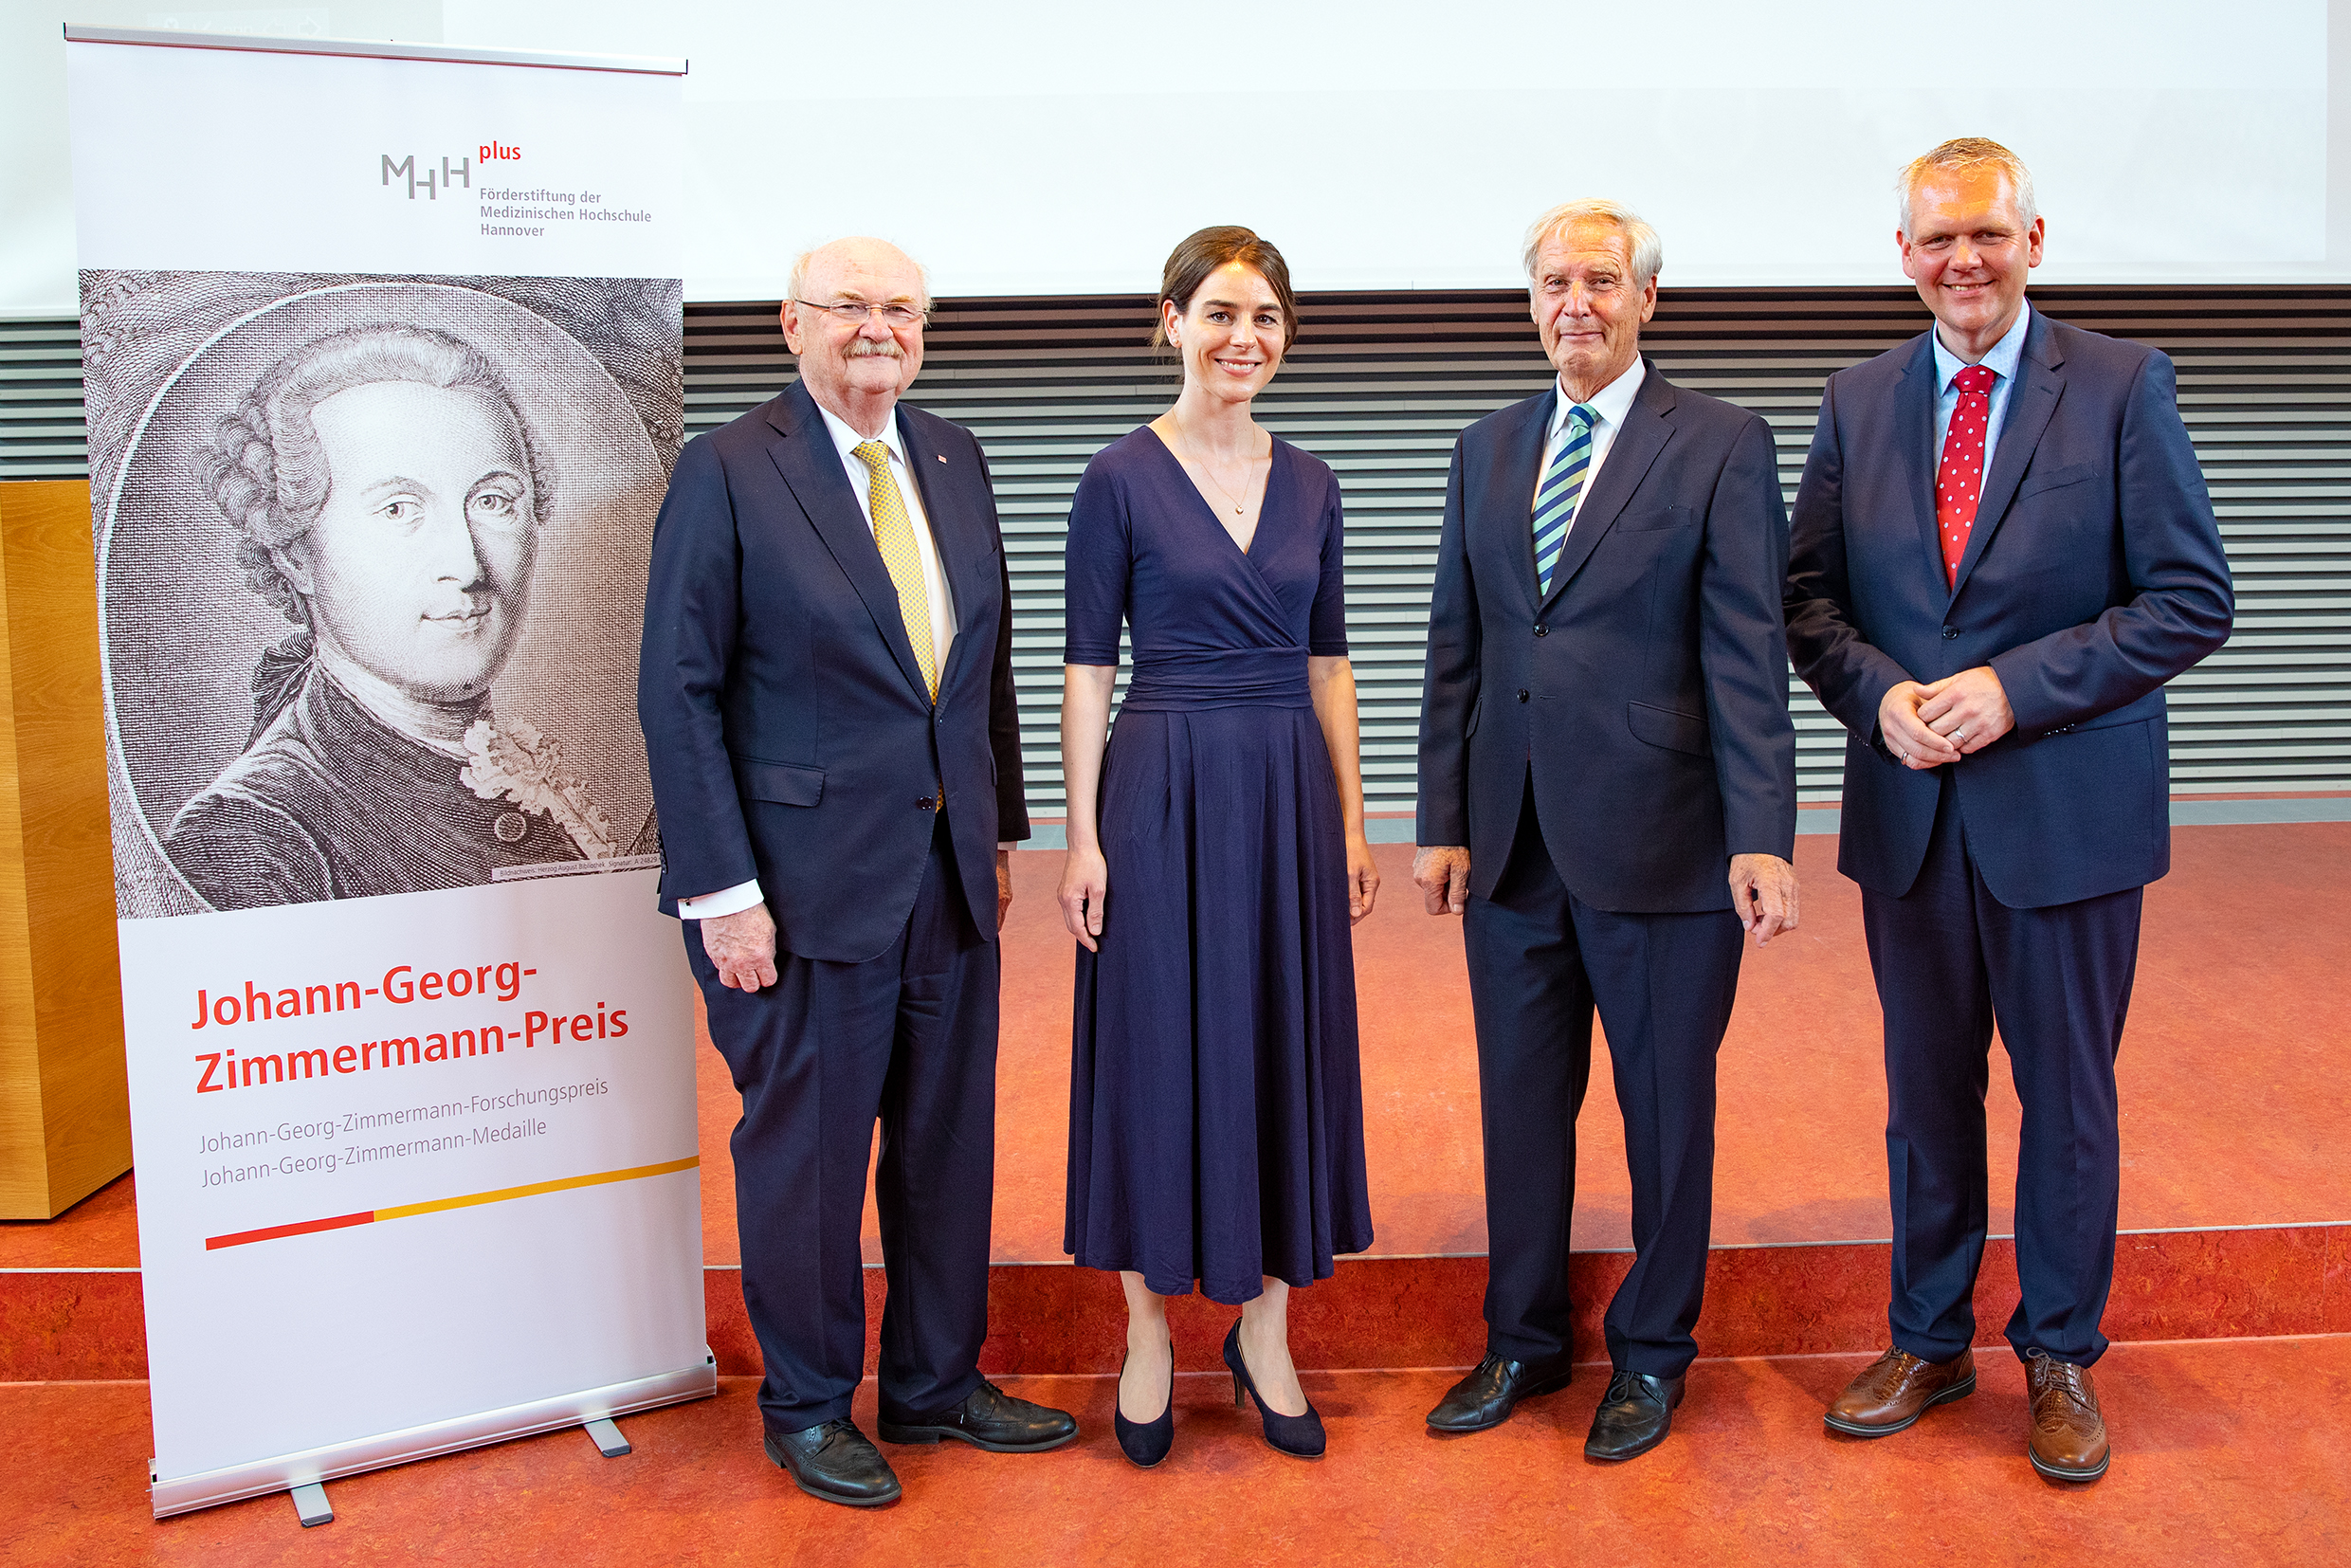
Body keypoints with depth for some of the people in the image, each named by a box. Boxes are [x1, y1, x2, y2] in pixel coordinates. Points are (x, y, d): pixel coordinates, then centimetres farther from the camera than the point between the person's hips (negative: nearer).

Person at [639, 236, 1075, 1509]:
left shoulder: (954, 461, 9)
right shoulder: (727, 471, -8)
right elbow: (679, 692, -10)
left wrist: (999, 829, 12)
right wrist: (721, 891, -14)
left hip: (948, 875, 6)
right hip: (810, 875, -5)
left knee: (949, 1138, 15)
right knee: (806, 1147, 8)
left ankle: (937, 1382, 33)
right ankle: (807, 1410, 28)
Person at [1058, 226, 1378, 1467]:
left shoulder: (1309, 484, 9)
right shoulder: (1121, 480, -3)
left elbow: (1328, 664, 12)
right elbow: (1086, 669, -4)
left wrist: (1351, 821, 8)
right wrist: (1083, 835, -9)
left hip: (1289, 792, 4)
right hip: (1163, 791, -4)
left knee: (1283, 1048, 8)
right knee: (1156, 1050, 3)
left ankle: (1262, 1332, 23)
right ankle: (1148, 1335, 20)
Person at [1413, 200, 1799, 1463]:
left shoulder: (1721, 446, -2)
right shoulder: (1487, 450, 12)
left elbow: (1748, 655, -8)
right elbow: (1456, 649, 11)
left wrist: (1763, 837, -15)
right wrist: (1442, 822, 6)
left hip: (1660, 841, -4)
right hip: (1512, 840, 4)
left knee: (1666, 1111, 9)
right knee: (1519, 1106, 13)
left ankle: (1651, 1356, 28)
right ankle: (1524, 1340, 32)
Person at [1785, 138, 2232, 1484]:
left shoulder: (2123, 387, -4)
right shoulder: (1861, 401, 6)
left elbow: (2192, 600, -8)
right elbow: (1812, 599, 7)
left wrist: (2015, 690, -17)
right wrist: (1880, 695, -12)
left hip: (2066, 808, -3)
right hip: (1910, 813, 3)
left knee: (2068, 1096, 10)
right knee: (1927, 1091, 14)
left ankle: (2062, 1358, 28)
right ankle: (1930, 1343, 31)